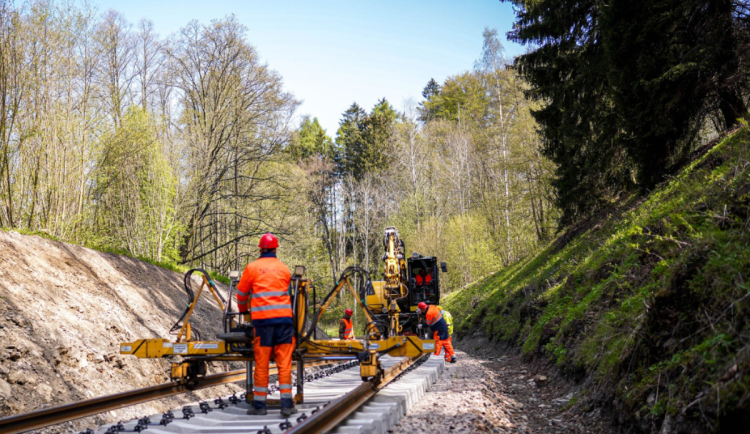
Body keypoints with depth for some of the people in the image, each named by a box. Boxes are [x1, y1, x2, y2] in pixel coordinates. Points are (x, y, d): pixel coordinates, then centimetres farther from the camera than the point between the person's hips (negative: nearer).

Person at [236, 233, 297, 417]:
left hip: (262, 319, -1)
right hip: (284, 318, 2)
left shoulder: (252, 267, 6)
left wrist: (243, 309, 35)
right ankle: (287, 404, 0)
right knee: (284, 363, 1)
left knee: (261, 363, 3)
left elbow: (242, 293, 16)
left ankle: (259, 404, 8)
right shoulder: (284, 269, 13)